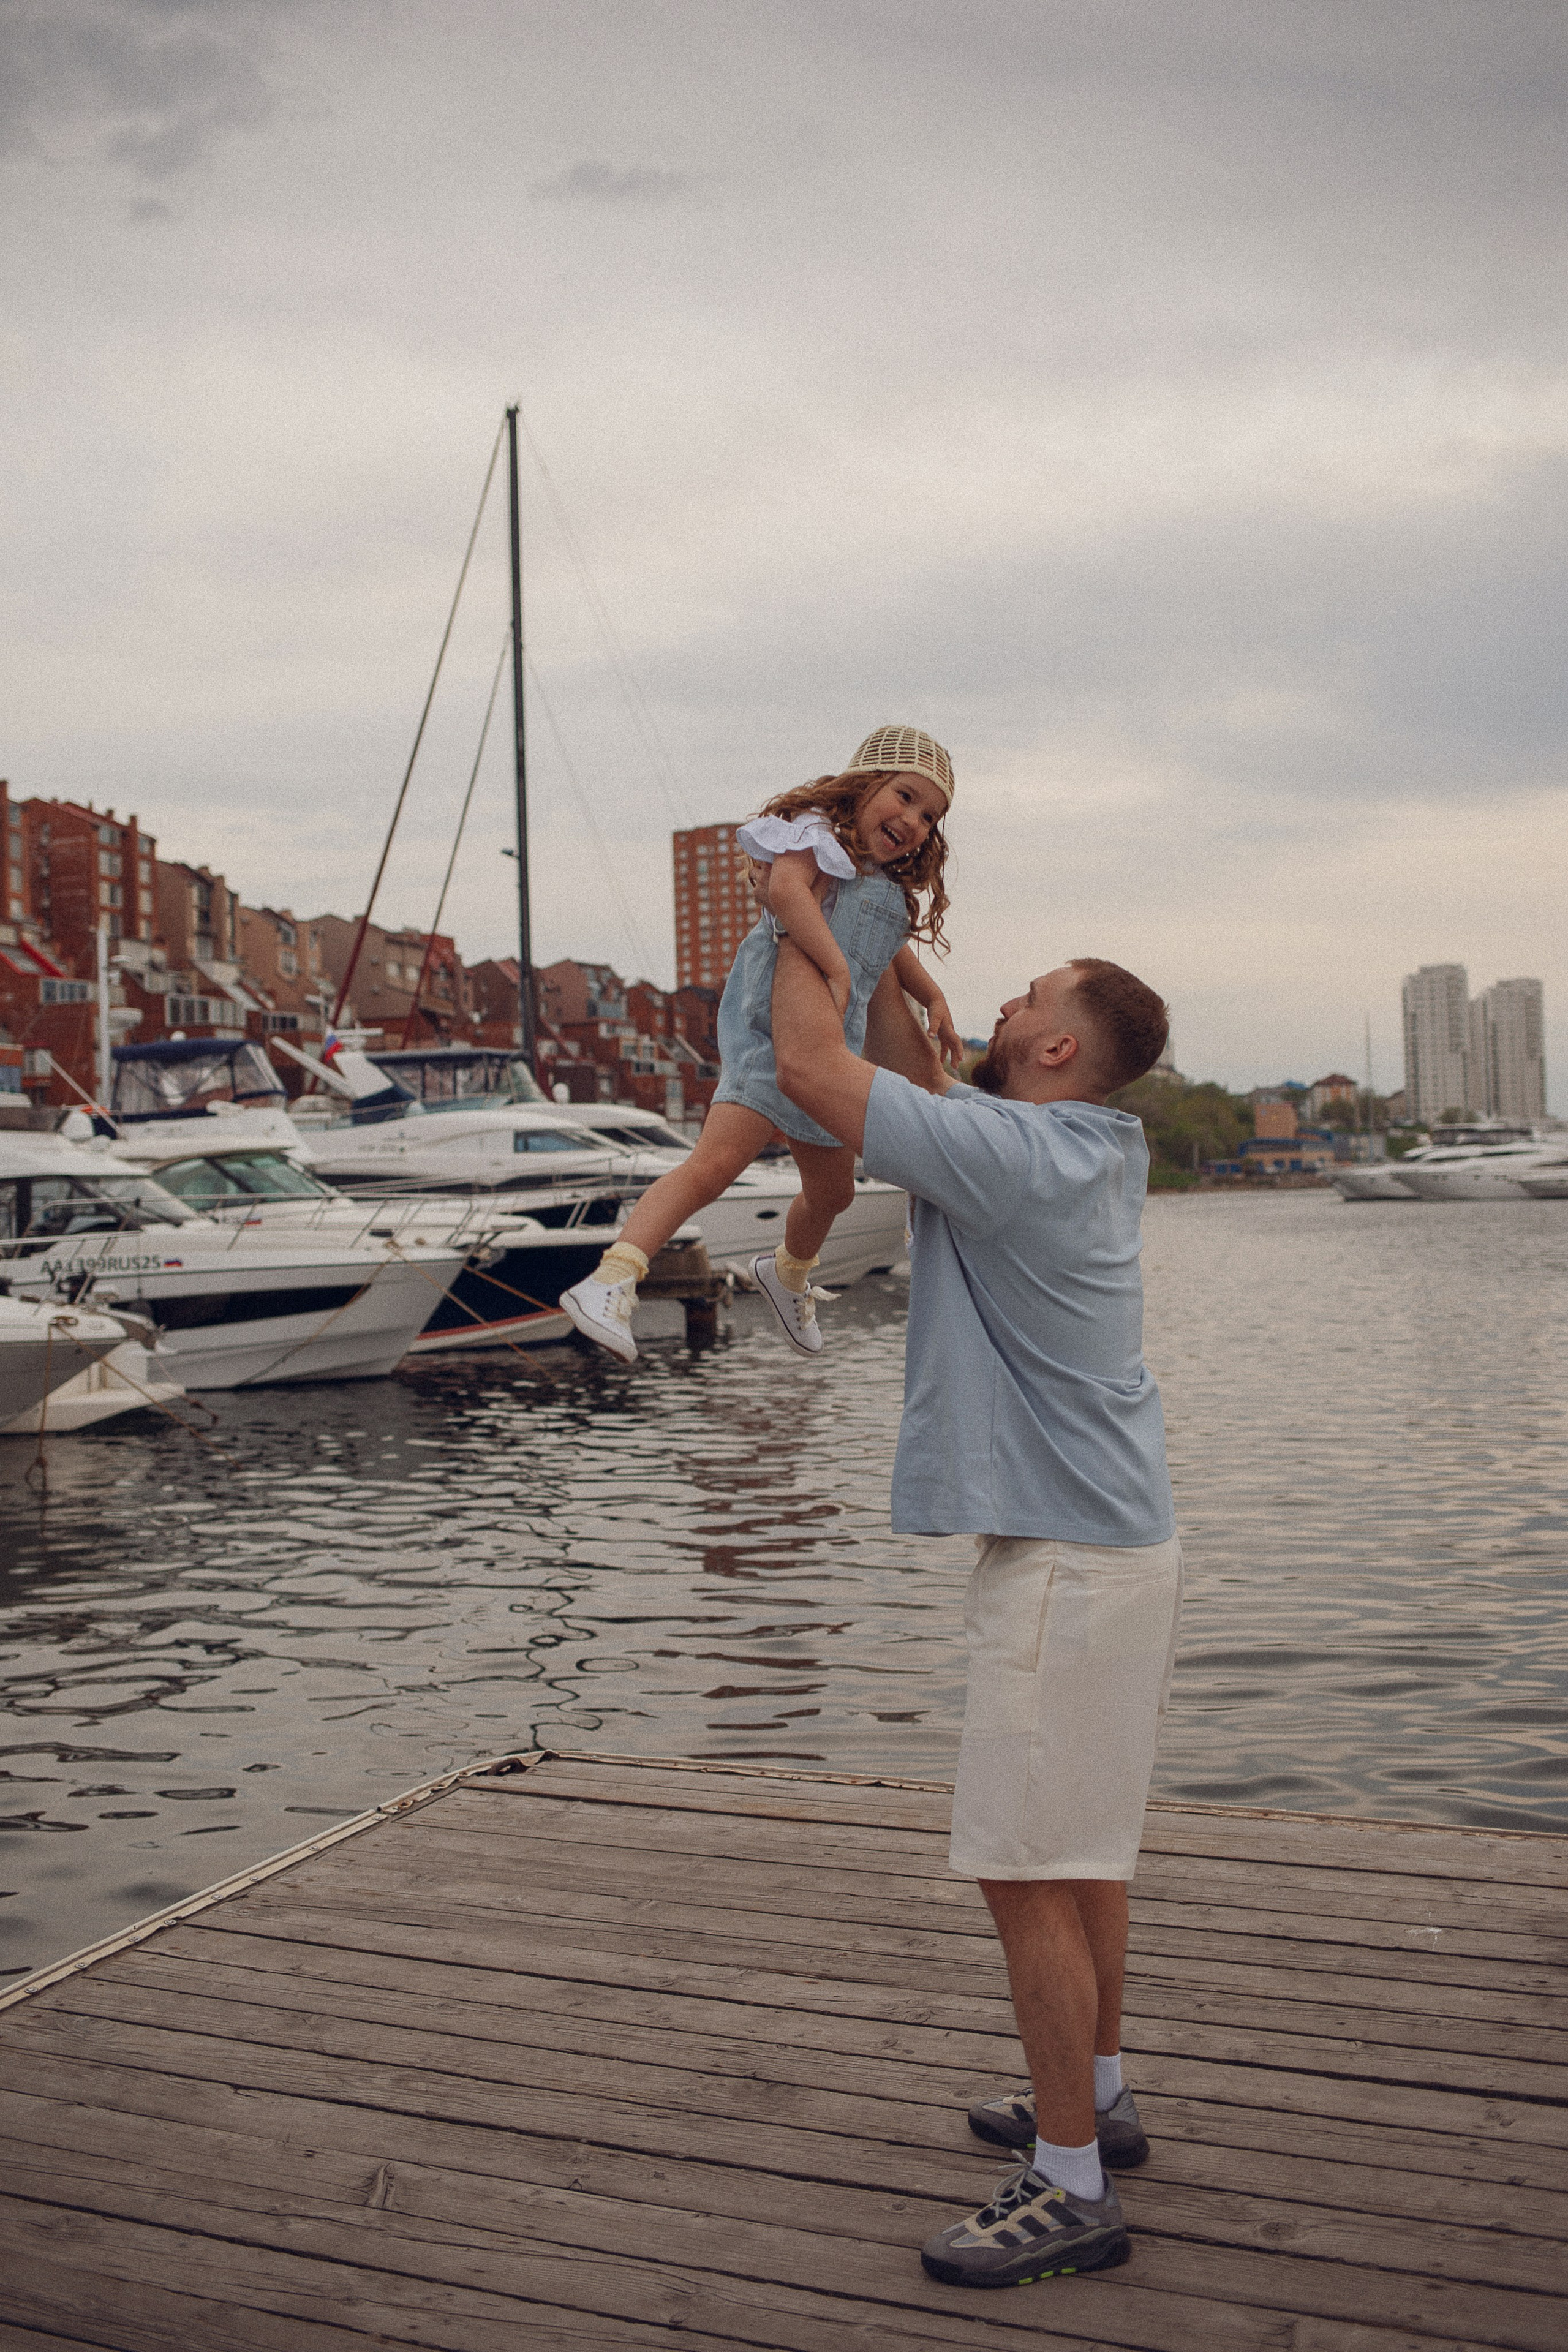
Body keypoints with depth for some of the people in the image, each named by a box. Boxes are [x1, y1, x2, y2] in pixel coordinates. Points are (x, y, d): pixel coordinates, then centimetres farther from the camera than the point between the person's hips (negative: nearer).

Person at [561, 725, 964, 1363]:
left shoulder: (894, 890, 21)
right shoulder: (818, 832, -6)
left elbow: (894, 951, 42)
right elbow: (786, 886, -28)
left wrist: (934, 999, 32)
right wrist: (838, 970, -31)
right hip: (774, 1029, -9)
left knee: (833, 1191, 25)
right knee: (715, 1163, -28)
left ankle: (787, 1273, 54)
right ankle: (609, 1284, -34)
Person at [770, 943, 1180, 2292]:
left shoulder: (1009, 1153, -19)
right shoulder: (1093, 1151, 8)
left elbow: (809, 1065, -16)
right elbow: (923, 1090, 23)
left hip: (1067, 1559, -10)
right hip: (1110, 1536, 10)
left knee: (1028, 1869, -3)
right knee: (1082, 1850, 21)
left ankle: (1073, 2191, 9)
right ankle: (1095, 2097, 37)